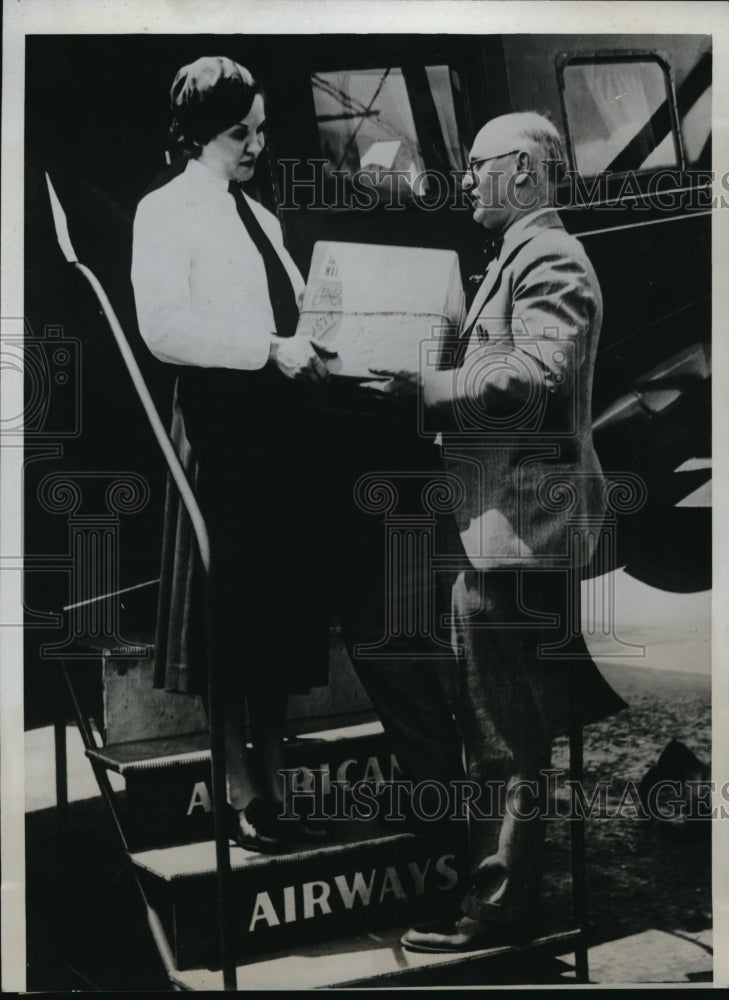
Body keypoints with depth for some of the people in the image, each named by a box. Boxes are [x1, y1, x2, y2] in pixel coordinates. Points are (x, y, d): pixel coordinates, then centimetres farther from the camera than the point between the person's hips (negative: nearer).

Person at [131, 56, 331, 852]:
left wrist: (317, 346, 1)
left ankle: (272, 785, 22)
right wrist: (270, 350, -19)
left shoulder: (260, 217, 21)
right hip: (219, 427, -7)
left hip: (282, 425, 7)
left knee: (280, 614, 11)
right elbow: (163, 329, -15)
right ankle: (239, 795, 12)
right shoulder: (165, 211, -3)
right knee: (229, 617, 0)